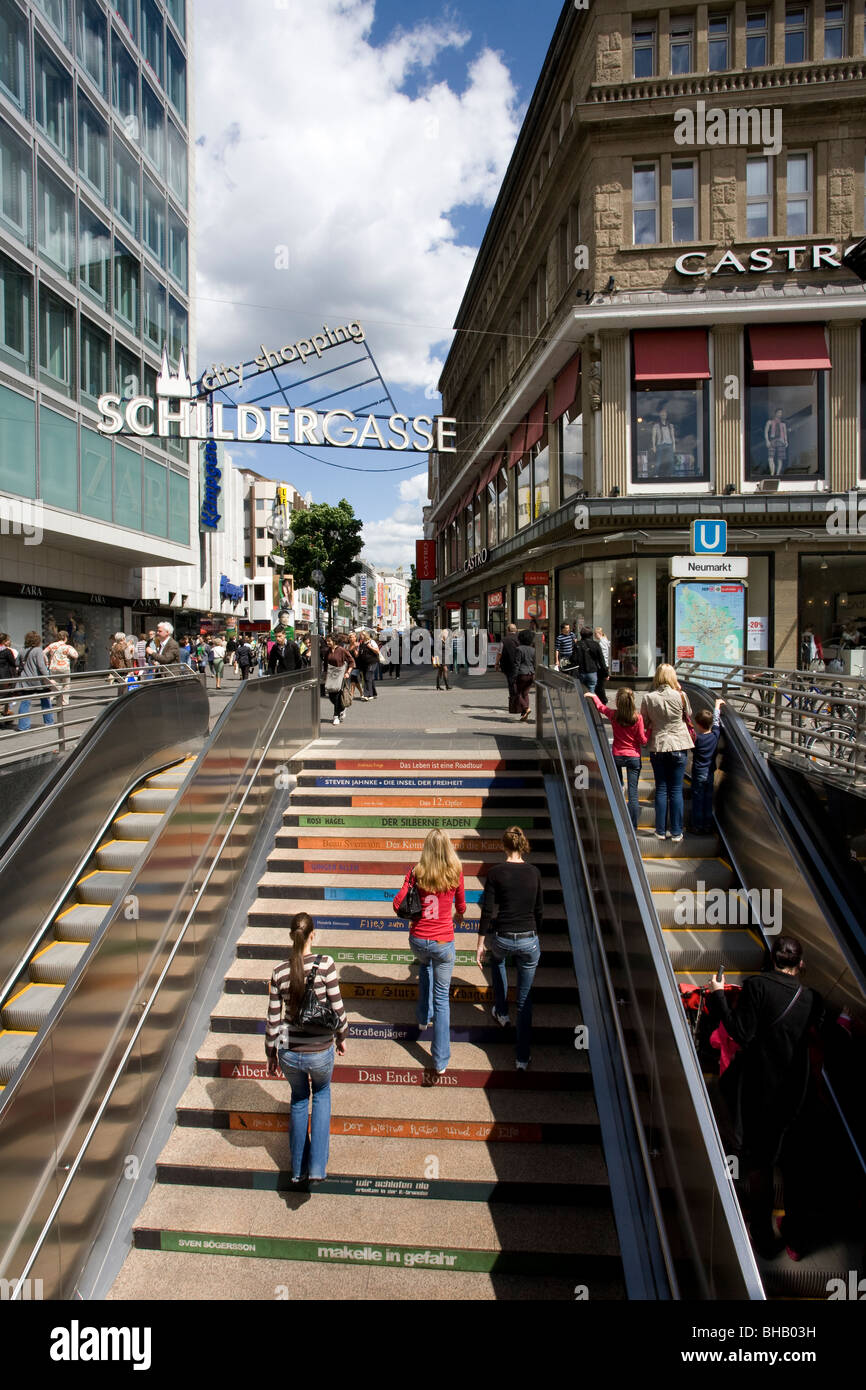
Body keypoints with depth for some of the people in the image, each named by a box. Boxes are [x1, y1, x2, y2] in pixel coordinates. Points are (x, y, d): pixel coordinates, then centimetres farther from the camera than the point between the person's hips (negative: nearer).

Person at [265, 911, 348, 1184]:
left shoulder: (280, 972, -9)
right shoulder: (325, 965, -17)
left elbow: (273, 1020, -2)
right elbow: (338, 1009, -11)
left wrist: (271, 1054, 12)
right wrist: (342, 1037, 8)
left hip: (289, 1053, 2)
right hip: (320, 1051, -2)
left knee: (299, 1100, 28)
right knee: (322, 1093, 28)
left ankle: (298, 1170, 39)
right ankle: (317, 1167, 22)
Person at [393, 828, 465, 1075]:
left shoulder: (416, 872, -8)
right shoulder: (455, 873, -7)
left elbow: (398, 903, -12)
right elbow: (461, 906, 7)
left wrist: (413, 915, 9)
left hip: (417, 940, 2)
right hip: (443, 943, -2)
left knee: (425, 966, 37)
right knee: (442, 999, 9)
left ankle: (424, 1017, 42)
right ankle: (440, 1061, 12)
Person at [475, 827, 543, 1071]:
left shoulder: (496, 872, -10)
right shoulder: (533, 872, -1)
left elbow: (487, 911, -10)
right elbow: (539, 911, 6)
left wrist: (480, 943, -1)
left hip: (501, 938, -1)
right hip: (528, 941, 1)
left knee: (496, 959, 37)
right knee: (525, 999, 14)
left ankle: (501, 1012, 42)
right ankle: (523, 1058, 18)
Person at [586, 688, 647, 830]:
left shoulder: (613, 715, -6)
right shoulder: (637, 718, -11)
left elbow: (600, 706, 15)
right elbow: (643, 740, -6)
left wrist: (592, 695, 32)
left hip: (617, 757, 2)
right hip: (634, 758, -1)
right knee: (633, 794, -1)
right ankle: (633, 828, 0)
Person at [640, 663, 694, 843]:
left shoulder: (648, 698, -8)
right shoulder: (681, 695, -9)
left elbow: (644, 722, 3)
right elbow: (688, 717, 6)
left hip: (657, 747, 1)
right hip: (679, 746, -1)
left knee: (661, 790, 10)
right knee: (676, 790, 6)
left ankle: (661, 831, 14)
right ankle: (676, 833, 9)